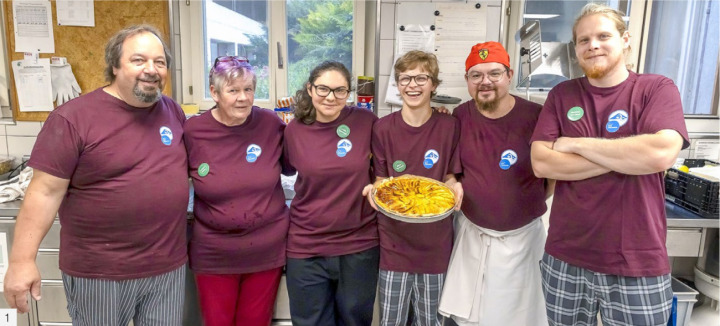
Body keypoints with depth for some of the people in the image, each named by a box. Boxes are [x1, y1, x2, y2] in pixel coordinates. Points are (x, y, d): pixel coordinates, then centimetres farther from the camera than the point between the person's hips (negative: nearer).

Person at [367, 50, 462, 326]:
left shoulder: (449, 126, -3)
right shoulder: (383, 128, -4)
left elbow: (450, 177, 5)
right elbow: (380, 180, 3)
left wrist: (454, 188, -17)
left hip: (435, 240, 1)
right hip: (394, 239, 0)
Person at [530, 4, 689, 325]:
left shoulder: (657, 88, -2)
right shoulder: (561, 95, 4)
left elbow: (661, 153, -21)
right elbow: (541, 163, -9)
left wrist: (576, 144, -13)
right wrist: (625, 157, -14)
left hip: (637, 263, -2)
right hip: (565, 257, 2)